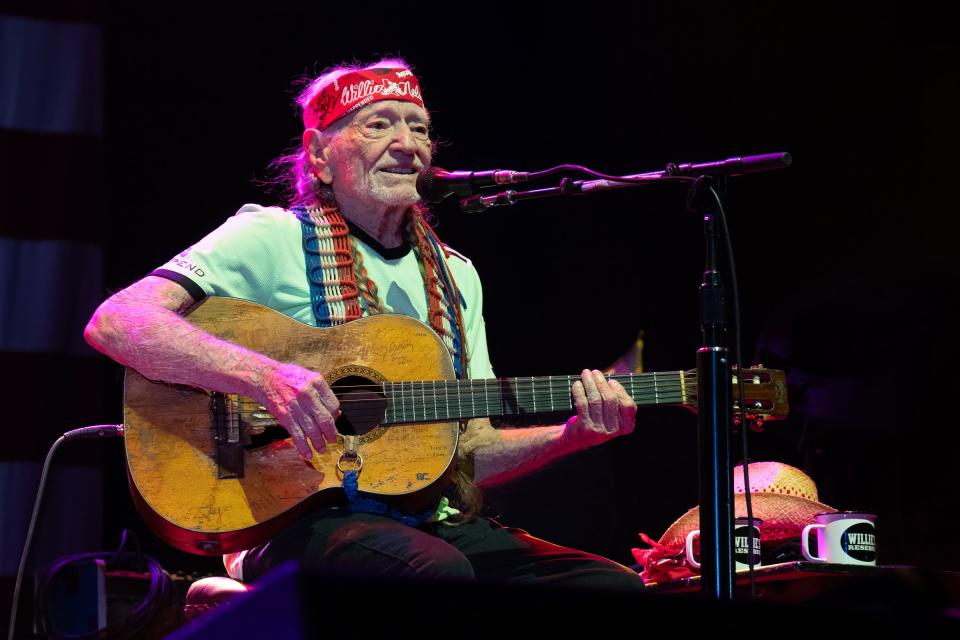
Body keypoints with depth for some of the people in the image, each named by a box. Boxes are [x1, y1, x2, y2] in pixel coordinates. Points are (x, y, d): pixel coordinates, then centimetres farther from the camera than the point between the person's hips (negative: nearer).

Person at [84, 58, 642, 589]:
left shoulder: (454, 275, 17)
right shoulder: (274, 237, -2)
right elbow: (113, 323, -14)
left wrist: (571, 436, -2)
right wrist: (264, 376, -26)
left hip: (428, 522, 6)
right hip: (294, 515, -6)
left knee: (613, 586, -14)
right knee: (437, 570, -36)